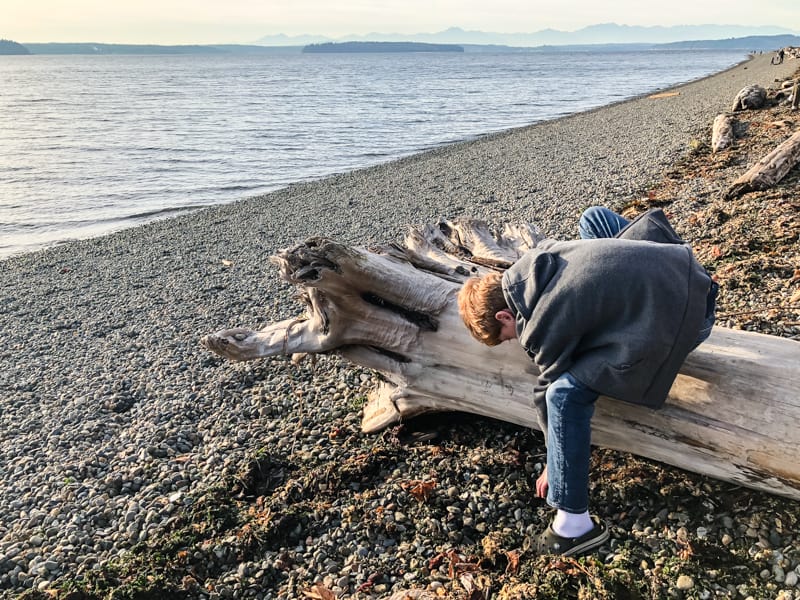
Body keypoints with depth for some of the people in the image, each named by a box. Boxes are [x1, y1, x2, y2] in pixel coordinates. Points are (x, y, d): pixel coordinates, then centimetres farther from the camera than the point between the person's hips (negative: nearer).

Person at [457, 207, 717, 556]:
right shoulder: (530, 265, 5)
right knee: (593, 217, 25)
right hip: (682, 266, 9)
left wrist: (554, 465, 11)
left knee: (565, 393, -15)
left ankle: (575, 525, -5)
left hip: (682, 319, -9)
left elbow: (551, 390, -3)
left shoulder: (546, 324, -14)